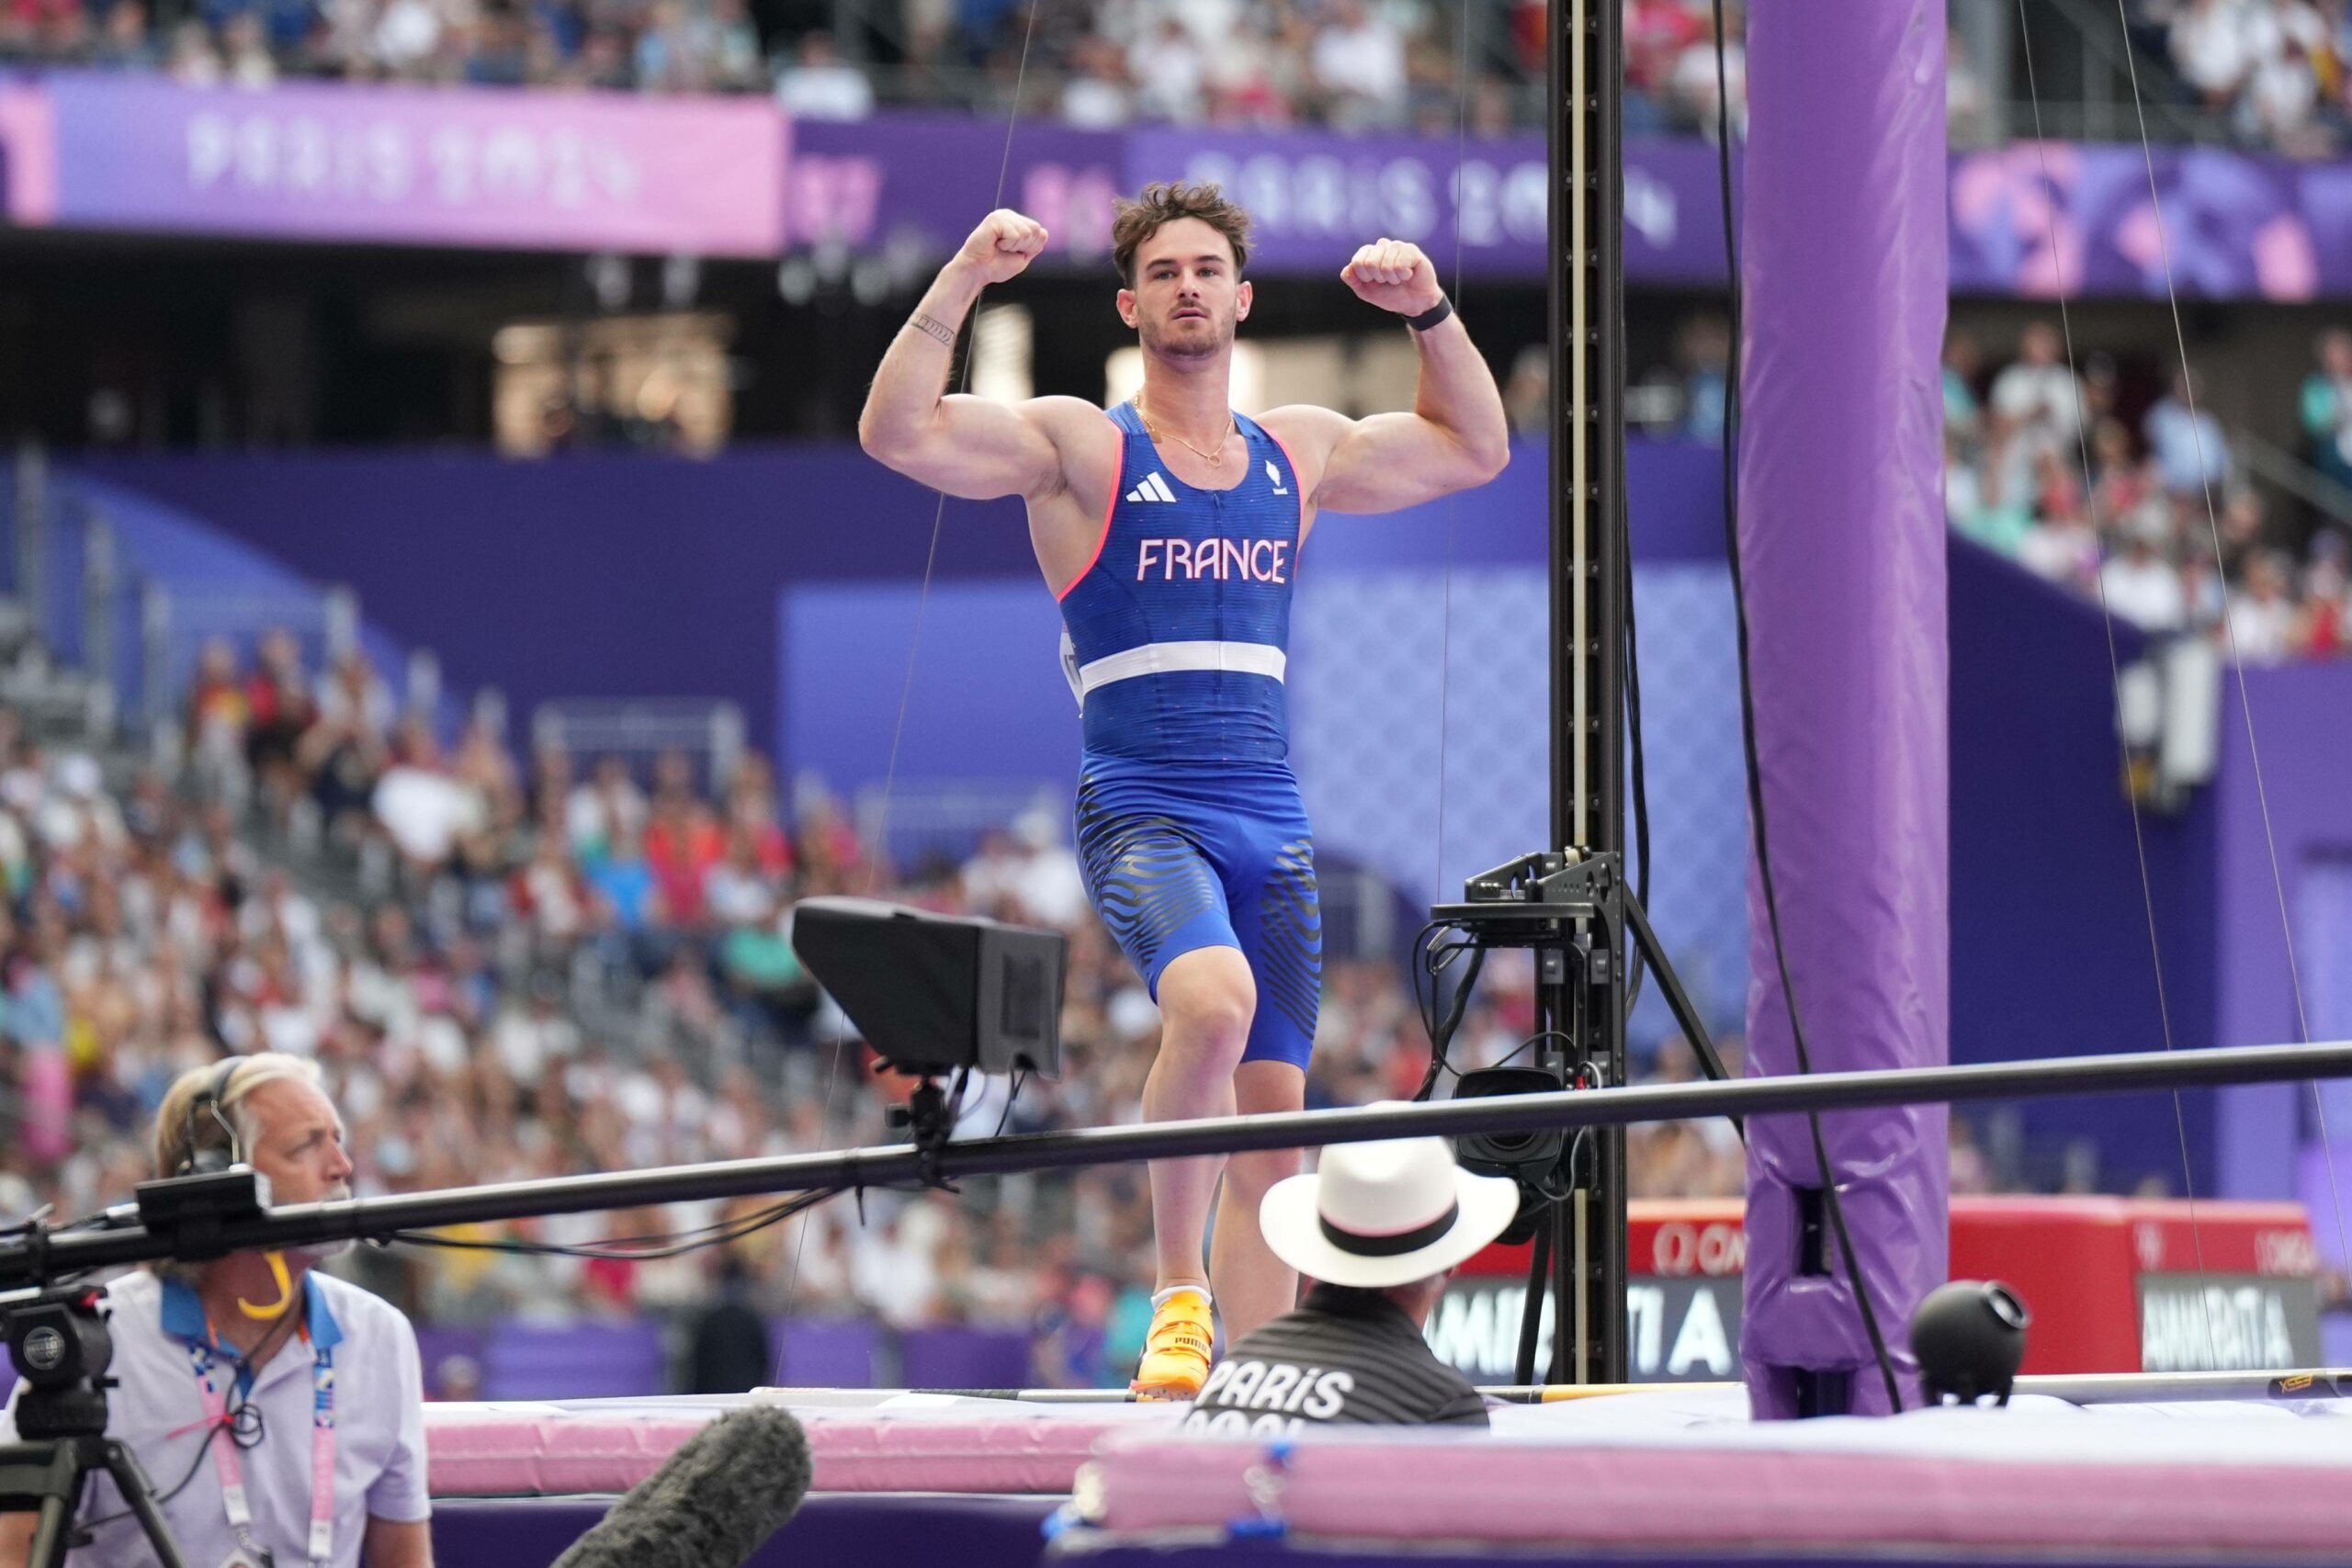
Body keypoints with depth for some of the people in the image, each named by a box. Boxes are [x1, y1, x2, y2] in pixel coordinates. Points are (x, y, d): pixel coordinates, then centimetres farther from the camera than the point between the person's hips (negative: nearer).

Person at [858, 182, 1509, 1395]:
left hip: (1271, 823, 5)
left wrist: (1431, 313, 17)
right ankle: (1178, 1288, -19)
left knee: (1274, 1113, 1)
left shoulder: (1298, 451, 17)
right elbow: (897, 431, -11)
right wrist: (962, 282, -18)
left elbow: (1475, 450, 30)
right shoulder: (1077, 445, 2)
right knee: (1214, 1000, -33)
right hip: (1140, 811, -5)